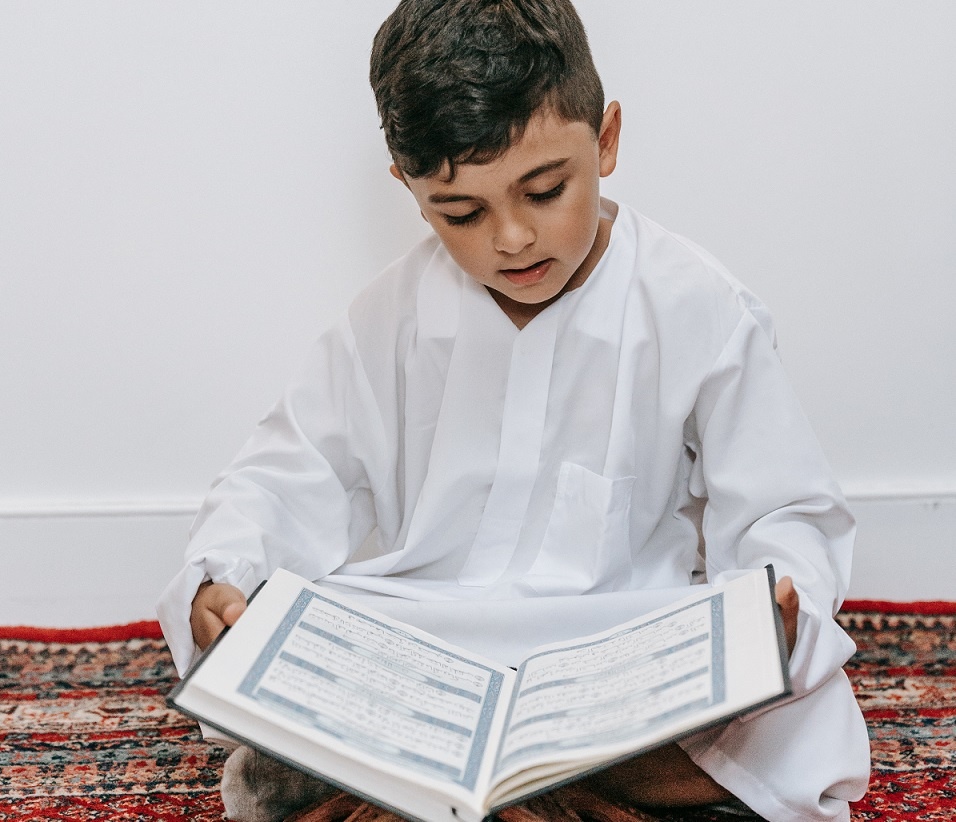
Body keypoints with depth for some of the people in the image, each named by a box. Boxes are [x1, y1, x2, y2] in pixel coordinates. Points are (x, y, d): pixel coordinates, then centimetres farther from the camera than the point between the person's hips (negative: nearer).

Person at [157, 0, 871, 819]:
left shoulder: (700, 312, -8)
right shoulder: (394, 315, -1)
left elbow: (781, 512, -3)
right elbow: (294, 472, 6)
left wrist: (778, 611, -27)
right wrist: (220, 578, -16)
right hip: (417, 631, 1)